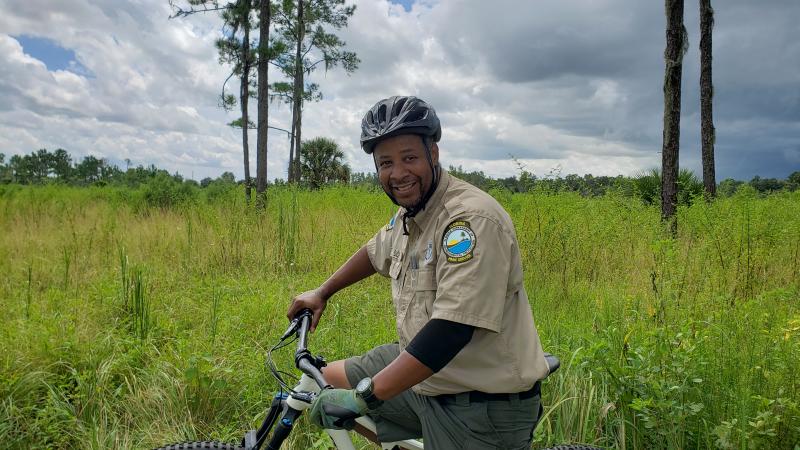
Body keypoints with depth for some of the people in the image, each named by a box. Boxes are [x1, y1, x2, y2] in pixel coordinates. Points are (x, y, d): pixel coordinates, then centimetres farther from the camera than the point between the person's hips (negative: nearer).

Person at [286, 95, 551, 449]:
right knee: (328, 379, 12)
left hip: (482, 410, -8)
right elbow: (376, 252, 25)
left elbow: (451, 330, -32)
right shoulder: (409, 214, 3)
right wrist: (322, 292, 28)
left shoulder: (470, 218, -25)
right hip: (422, 373, 8)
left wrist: (364, 395, -30)